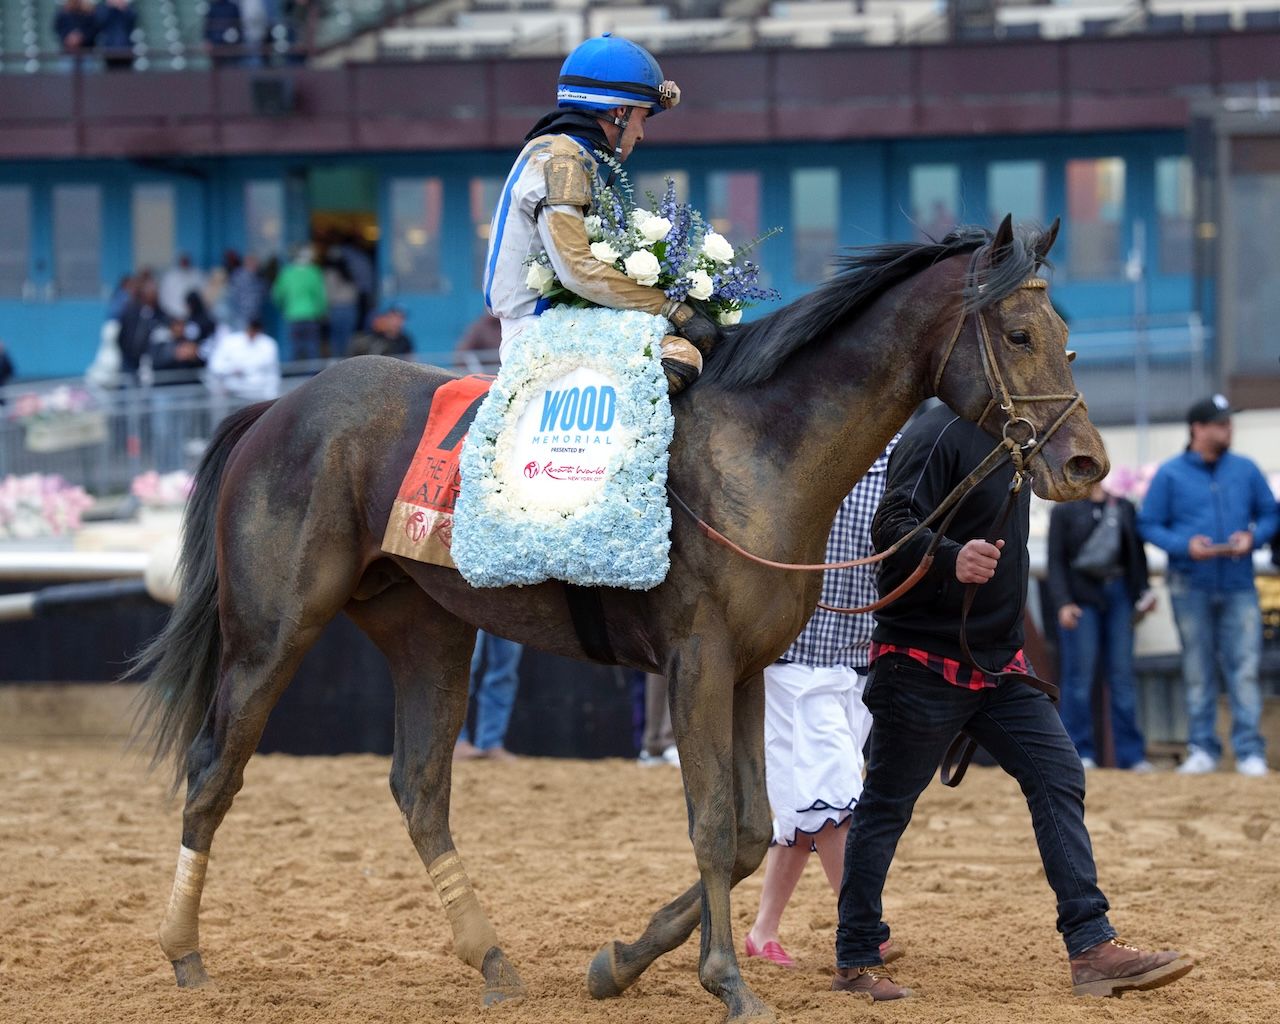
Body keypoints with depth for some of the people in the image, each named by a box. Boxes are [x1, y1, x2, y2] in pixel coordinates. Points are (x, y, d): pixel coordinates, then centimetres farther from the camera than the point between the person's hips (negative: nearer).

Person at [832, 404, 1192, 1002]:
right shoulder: (940, 436, -16)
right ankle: (855, 961, 13)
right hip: (923, 666, -9)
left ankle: (1092, 949, -3)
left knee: (1059, 778, -1)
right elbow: (893, 527, -29)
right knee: (886, 805, 3)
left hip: (999, 664, 9)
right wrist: (952, 559, -46)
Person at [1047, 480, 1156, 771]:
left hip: (1118, 594, 3)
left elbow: (1137, 553, 16)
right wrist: (1063, 603, -11)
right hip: (1081, 597, -3)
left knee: (1123, 675, 1)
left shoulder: (1124, 508, 15)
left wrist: (1143, 592, 4)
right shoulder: (1063, 511, 6)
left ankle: (1131, 755, 1)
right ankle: (1081, 753, -1)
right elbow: (1056, 560, 0)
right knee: (1080, 675, -5)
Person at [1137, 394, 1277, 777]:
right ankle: (1202, 749, 10)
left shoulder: (1246, 470, 8)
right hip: (1191, 585, -1)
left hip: (1238, 585, 1)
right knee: (1198, 671, 4)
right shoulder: (1170, 474, 2)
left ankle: (1249, 750, -7)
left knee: (1244, 668, -7)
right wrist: (1184, 545, -15)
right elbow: (1148, 525, 1)